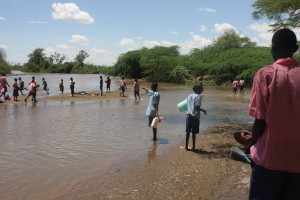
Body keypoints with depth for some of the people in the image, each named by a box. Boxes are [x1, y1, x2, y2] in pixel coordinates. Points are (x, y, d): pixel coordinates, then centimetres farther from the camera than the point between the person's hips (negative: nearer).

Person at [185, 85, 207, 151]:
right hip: (195, 116, -6)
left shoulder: (189, 96, 11)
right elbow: (197, 107, -16)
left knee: (188, 132, 10)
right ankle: (193, 147, 9)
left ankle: (186, 146, 16)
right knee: (194, 132, 2)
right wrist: (203, 110, -1)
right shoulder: (197, 96, -10)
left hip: (188, 115, 6)